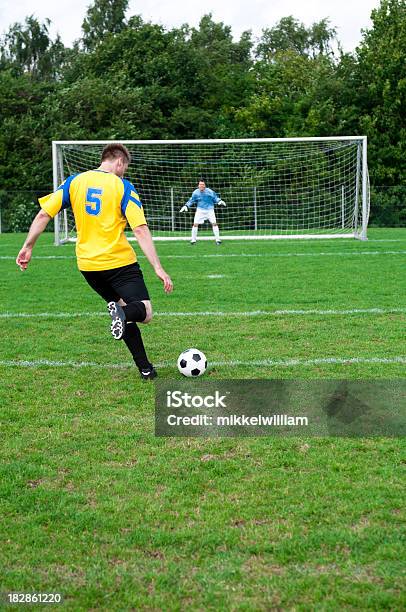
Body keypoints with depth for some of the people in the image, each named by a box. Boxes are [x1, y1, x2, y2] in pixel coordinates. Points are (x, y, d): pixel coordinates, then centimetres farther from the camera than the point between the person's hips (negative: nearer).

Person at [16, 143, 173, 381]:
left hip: (87, 264, 5)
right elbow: (140, 230, -13)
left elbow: (44, 214, 1)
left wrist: (28, 247, 11)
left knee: (122, 308, 19)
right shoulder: (123, 187, -5)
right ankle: (123, 314, -35)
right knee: (145, 312, 1)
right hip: (120, 262, -5)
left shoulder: (74, 181, 5)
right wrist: (158, 268, -13)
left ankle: (145, 368, 10)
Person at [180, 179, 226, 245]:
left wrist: (220, 201, -18)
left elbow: (215, 198, 0)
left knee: (214, 223, -9)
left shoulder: (210, 192, -12)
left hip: (209, 210, -1)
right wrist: (186, 206, -1)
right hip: (200, 210, 1)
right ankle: (193, 239, 7)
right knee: (195, 224, -6)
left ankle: (217, 239, 0)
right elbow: (191, 200, 8)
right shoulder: (195, 193, -6)